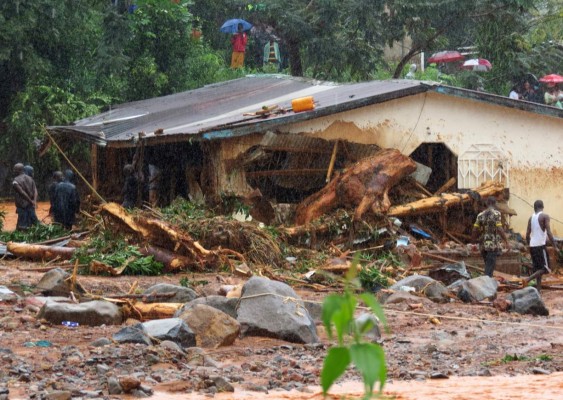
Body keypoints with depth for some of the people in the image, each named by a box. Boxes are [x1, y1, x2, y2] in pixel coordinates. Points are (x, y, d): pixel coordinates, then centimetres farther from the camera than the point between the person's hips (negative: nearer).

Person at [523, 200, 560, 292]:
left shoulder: (531, 218, 10)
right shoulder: (544, 216, -6)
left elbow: (527, 234, 12)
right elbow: (549, 232, -14)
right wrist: (554, 246, -11)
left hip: (532, 246, 6)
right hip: (541, 245, -6)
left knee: (537, 268, 11)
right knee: (545, 268, -3)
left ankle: (538, 289, 5)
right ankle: (528, 279, -21)